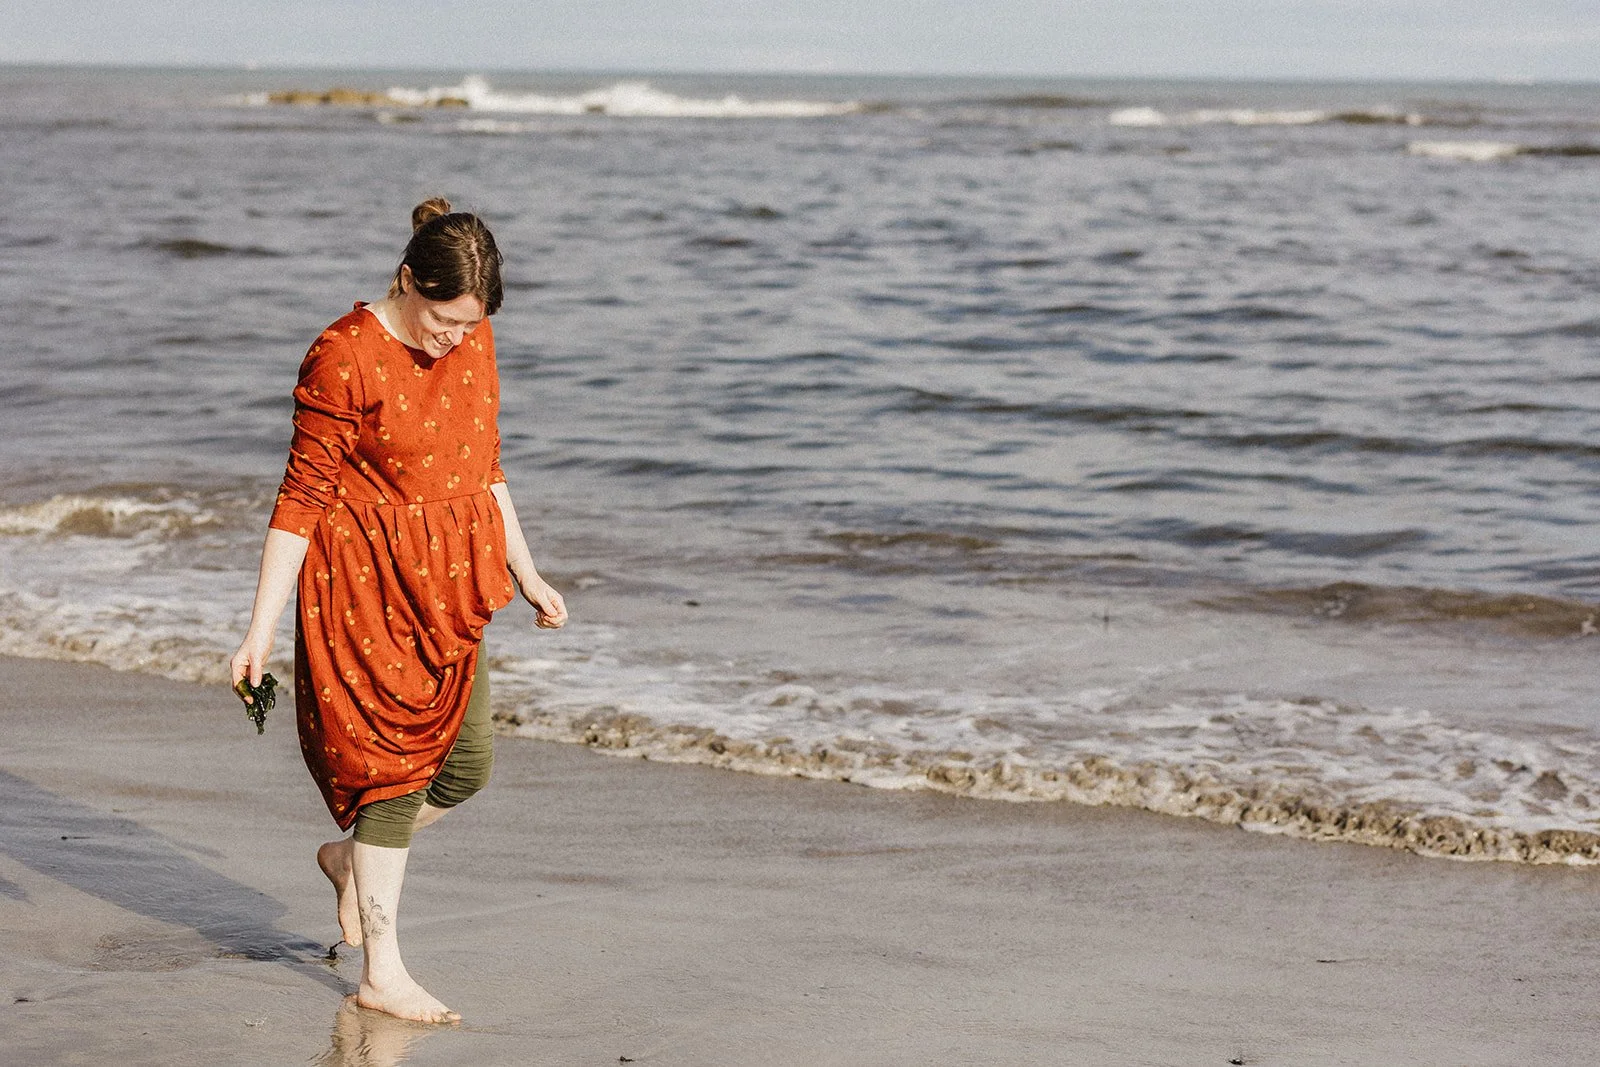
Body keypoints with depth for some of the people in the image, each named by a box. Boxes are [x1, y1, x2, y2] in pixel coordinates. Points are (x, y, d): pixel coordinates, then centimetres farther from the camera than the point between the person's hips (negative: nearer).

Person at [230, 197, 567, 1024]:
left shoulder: (473, 342, 3)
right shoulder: (345, 357, -17)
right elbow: (302, 497, -16)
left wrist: (527, 575, 16)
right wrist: (260, 629, -17)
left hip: (445, 585, 7)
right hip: (365, 585, -7)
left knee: (468, 762, 8)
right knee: (393, 765, -4)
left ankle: (352, 857, 34)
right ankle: (382, 974, 4)